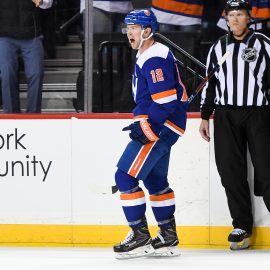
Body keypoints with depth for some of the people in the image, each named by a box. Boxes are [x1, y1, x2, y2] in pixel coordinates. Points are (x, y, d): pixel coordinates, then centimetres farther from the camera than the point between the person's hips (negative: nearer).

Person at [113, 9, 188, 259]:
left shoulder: (155, 58, -18)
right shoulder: (145, 56, 16)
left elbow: (166, 100, -25)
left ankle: (140, 237, -9)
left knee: (125, 176, -12)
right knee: (155, 180, 19)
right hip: (156, 126, 11)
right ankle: (168, 238, 26)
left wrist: (147, 127, -26)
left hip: (162, 126, -11)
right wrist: (141, 121, 20)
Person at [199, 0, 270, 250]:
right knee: (231, 172, 1)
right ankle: (242, 225, 7)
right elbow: (210, 84, 17)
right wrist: (205, 117, 13)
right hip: (226, 116, 3)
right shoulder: (218, 48, 13)